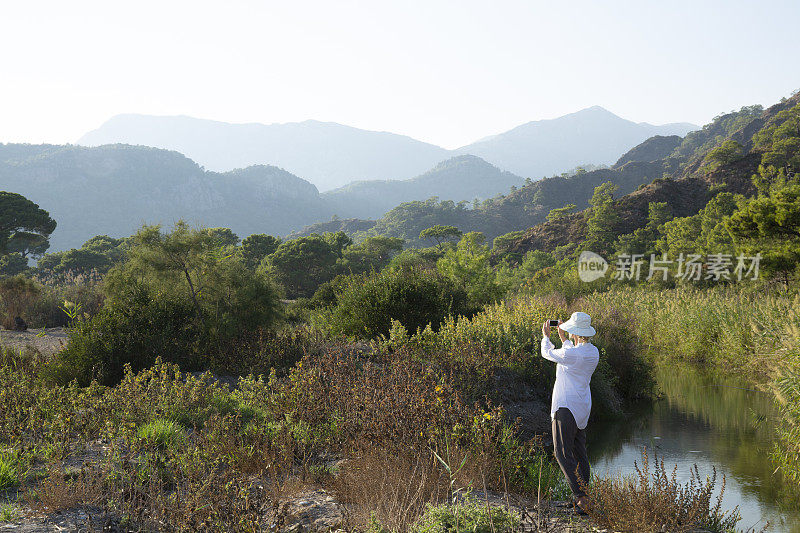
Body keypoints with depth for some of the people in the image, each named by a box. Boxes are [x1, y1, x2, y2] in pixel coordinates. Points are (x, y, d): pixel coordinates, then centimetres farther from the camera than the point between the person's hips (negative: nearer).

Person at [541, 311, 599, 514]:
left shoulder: (571, 354, -22)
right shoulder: (594, 352, 3)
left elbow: (547, 353, -3)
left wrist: (546, 336, 16)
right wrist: (562, 337, 32)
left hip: (566, 407, -9)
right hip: (582, 408, 9)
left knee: (563, 454, -6)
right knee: (580, 452, 16)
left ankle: (581, 498, -13)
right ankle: (583, 496, 21)